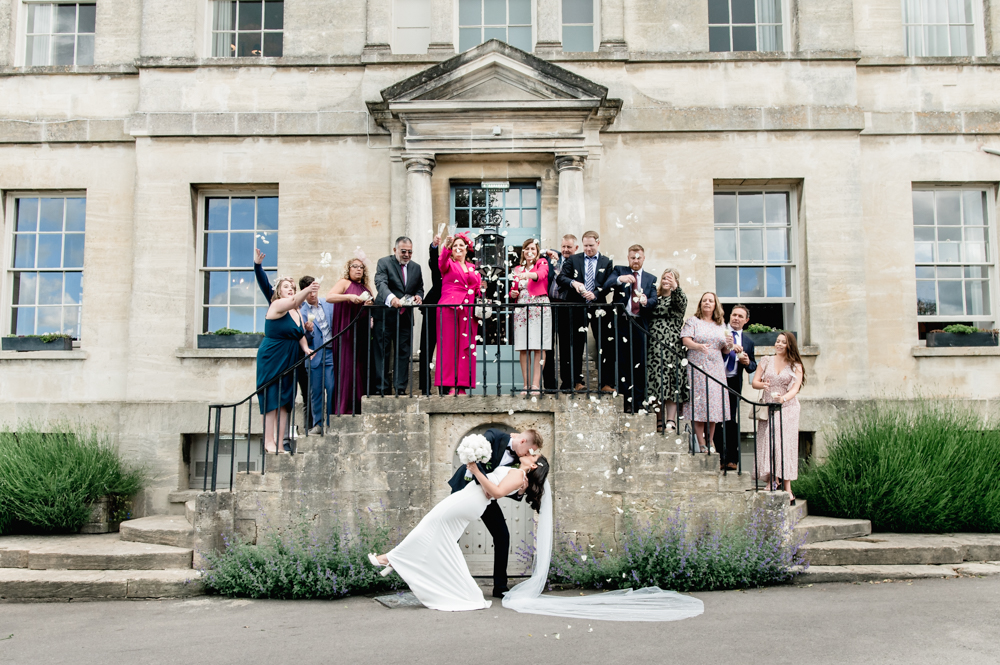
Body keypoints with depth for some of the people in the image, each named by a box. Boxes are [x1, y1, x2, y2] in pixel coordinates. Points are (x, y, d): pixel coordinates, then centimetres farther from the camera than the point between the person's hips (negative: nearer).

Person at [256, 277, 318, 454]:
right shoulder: (277, 305, -10)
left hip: (290, 360, 7)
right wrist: (307, 290, -48)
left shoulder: (297, 313, 13)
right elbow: (293, 301, -31)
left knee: (285, 402, 5)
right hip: (271, 358, -7)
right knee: (271, 400, -8)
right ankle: (269, 441, -7)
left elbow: (300, 335, 14)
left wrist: (305, 348, -7)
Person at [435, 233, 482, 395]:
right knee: (449, 345, -7)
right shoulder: (449, 264, 8)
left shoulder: (472, 268, 22)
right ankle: (450, 385, -8)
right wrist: (446, 247, -34)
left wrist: (481, 288, 0)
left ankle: (462, 385, 2)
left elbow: (478, 289, 23)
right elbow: (442, 262, -16)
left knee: (466, 347, 0)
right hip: (449, 308, -4)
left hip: (469, 310, 4)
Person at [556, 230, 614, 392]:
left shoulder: (606, 262, 8)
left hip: (598, 308, 0)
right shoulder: (573, 260, 8)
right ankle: (577, 382, 11)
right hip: (578, 308, 0)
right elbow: (561, 277, 0)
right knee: (577, 346, 4)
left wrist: (595, 294, -16)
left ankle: (605, 383, 5)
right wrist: (573, 283, -20)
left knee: (604, 346, -1)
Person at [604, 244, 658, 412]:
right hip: (621, 323, -2)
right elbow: (607, 285, -8)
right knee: (622, 363, -3)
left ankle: (639, 402, 5)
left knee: (640, 364, 0)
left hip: (640, 324, 2)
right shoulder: (619, 270, 12)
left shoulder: (650, 279, 18)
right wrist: (620, 279, -28)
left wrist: (646, 301, -19)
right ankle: (625, 401, 1)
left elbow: (654, 300, 4)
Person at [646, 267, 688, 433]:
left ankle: (671, 422, -11)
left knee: (671, 382, -8)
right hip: (654, 347, 3)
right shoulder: (654, 298, 17)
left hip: (672, 346, -3)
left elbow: (682, 301, -17)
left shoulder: (678, 298, 7)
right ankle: (659, 422, 2)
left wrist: (675, 287, -36)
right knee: (655, 381, -2)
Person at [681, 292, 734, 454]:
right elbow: (685, 339, -8)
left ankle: (710, 444, 6)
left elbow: (725, 350, 20)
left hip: (716, 368, 4)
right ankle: (701, 445, -9)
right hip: (697, 366, -4)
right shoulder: (693, 321, 6)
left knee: (714, 404, 0)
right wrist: (698, 346, -26)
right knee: (699, 404, -10)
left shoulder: (721, 325, 19)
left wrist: (728, 346, -3)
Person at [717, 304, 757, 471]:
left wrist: (747, 363, -5)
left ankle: (732, 459, 3)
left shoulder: (748, 341, 16)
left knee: (732, 421, 0)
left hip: (734, 383, 2)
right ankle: (718, 458, 4)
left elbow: (753, 367, 16)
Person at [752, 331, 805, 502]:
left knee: (785, 444, -9)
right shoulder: (766, 361, 10)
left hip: (787, 409, -2)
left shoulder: (796, 366, 3)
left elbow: (795, 388, -8)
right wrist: (762, 385, -18)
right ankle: (770, 483, -4)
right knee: (767, 443, -6)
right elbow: (754, 382, 6)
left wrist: (784, 398, -29)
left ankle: (787, 489, -9)